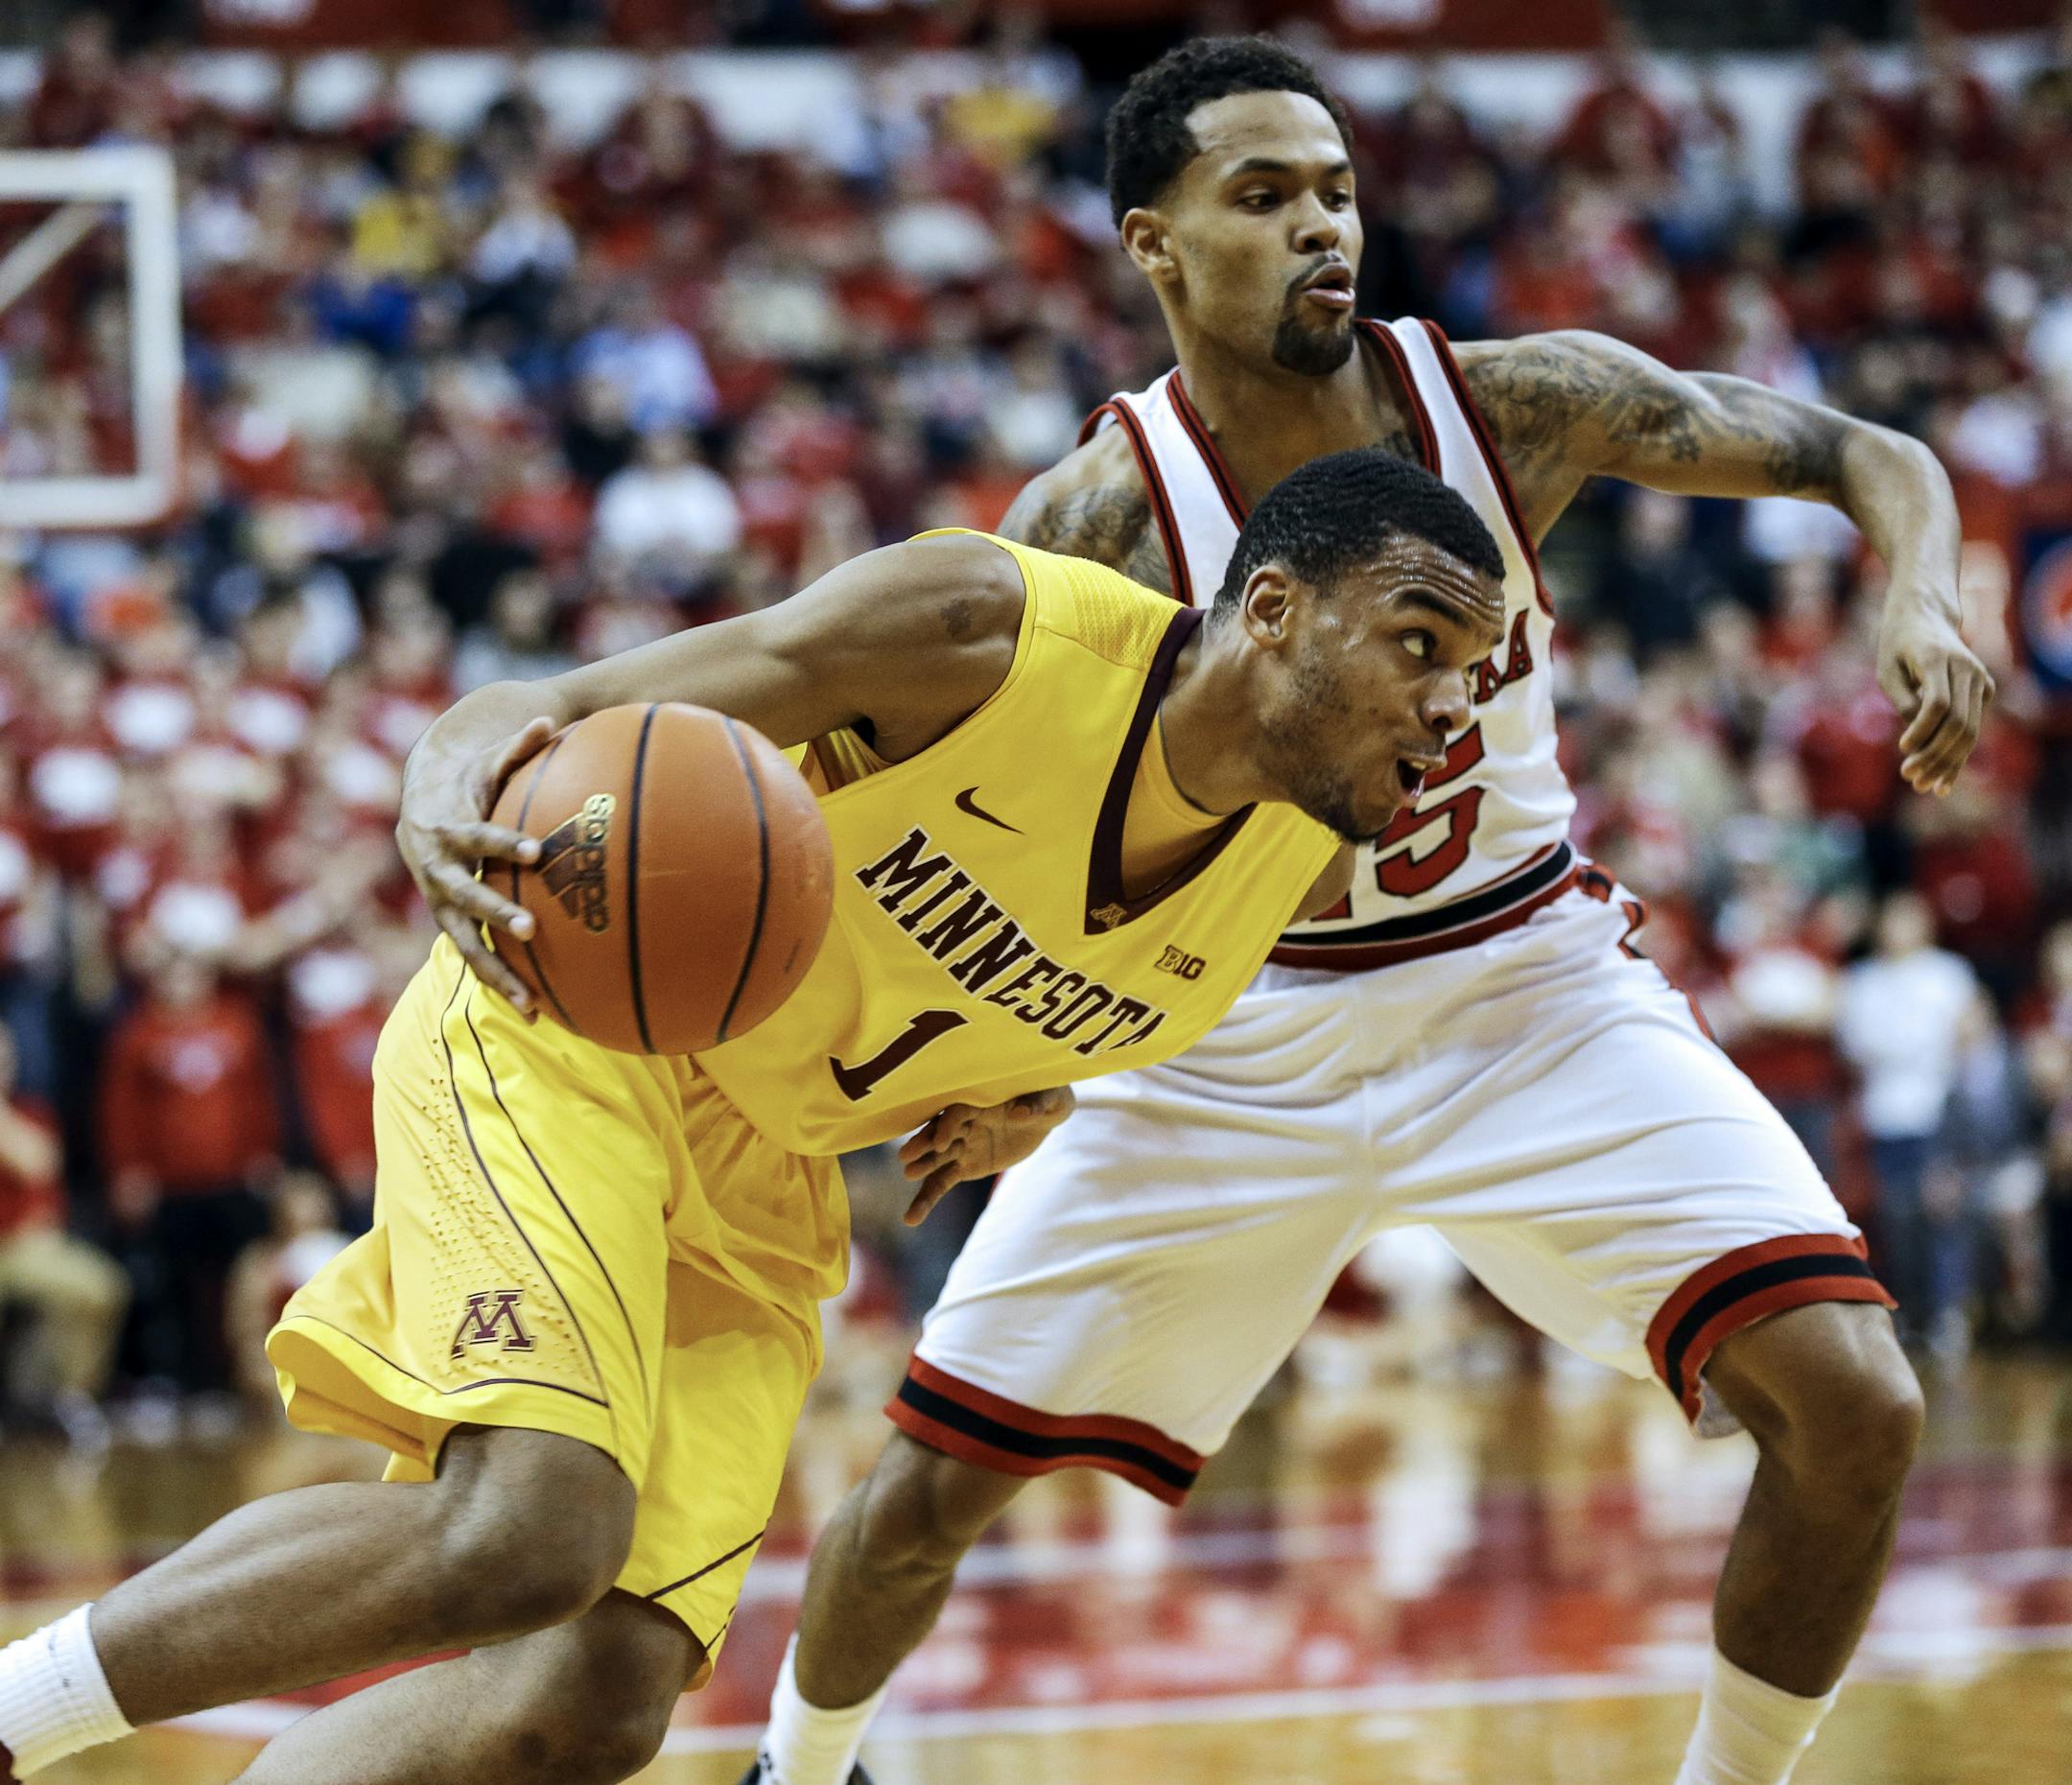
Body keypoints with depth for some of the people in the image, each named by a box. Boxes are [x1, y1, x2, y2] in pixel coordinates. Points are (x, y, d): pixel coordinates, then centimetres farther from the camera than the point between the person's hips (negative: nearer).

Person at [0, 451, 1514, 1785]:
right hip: (571, 1034, -6)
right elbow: (540, 714, -20)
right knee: (533, 1534, -30)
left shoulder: (1306, 872, -4)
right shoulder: (989, 632, -23)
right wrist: (449, 795, -44)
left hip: (759, 1198, 7)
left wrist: (1018, 1093, 1)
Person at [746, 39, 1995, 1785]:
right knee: (929, 1489, 0)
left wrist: (1923, 598, -30)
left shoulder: (1511, 400, -14)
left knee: (1855, 1409, -18)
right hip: (1241, 1029, -1)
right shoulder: (1099, 515, -18)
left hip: (1535, 998, 1)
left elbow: (1874, 459, -8)